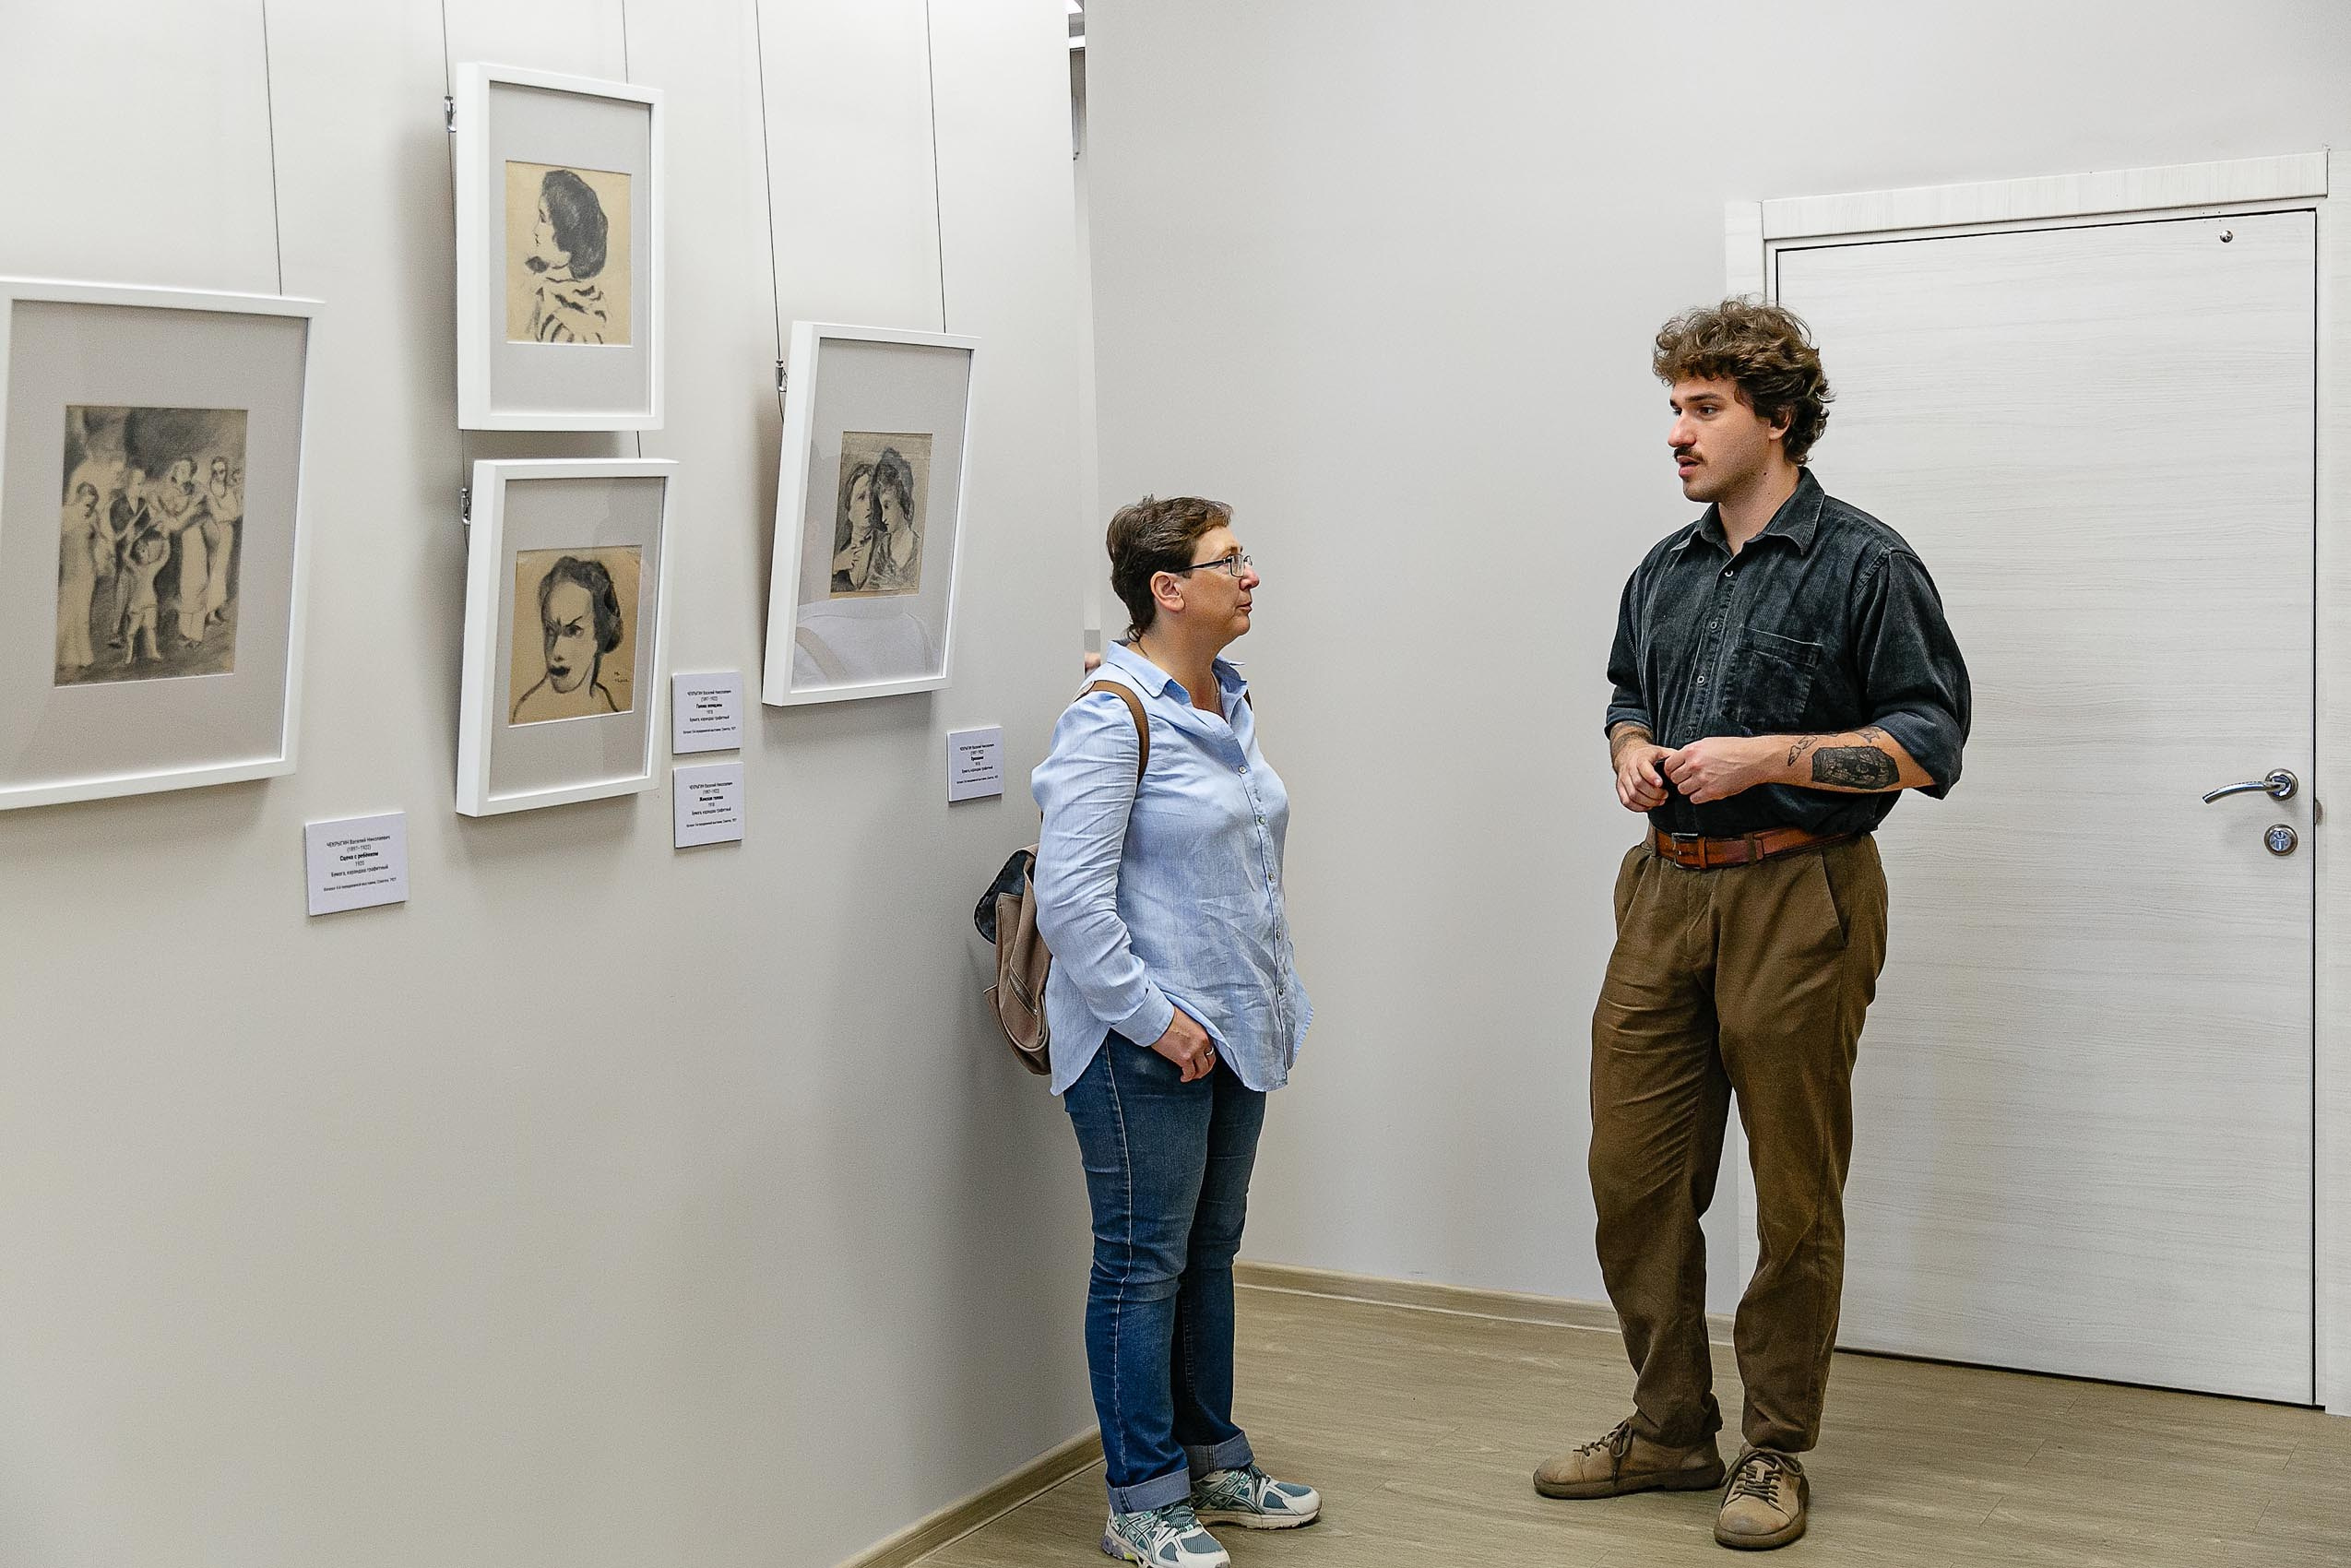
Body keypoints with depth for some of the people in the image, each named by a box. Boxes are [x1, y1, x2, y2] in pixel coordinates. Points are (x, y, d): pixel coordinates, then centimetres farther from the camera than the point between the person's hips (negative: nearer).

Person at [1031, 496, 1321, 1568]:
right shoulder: (1112, 720, -16)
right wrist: (1154, 1018, -20)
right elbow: (1069, 896, -21)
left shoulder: (1228, 702, 11)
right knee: (1146, 1265, 1)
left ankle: (1213, 1464, 31)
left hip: (1232, 1029, 9)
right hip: (1145, 1045, -8)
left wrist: (1270, 1000, 17)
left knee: (1212, 1248, 18)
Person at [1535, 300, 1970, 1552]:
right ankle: (1669, 1428, 23)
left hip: (1797, 898, -6)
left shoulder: (1863, 565, -6)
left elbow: (1930, 744, -9)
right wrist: (1632, 751, 6)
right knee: (1632, 1172, 7)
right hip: (1666, 895, 6)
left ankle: (1775, 1452, 18)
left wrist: (1767, 756, -17)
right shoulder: (1663, 574, 14)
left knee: (1795, 1195, 3)